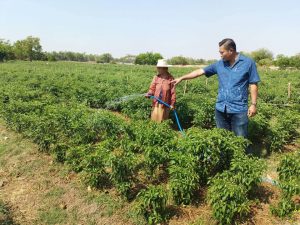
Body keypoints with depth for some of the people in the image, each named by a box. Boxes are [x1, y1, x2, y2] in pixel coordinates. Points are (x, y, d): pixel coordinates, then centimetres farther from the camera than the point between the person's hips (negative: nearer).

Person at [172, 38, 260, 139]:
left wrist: (253, 104, -7)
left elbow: (253, 84, -1)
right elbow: (200, 71, 8)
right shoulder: (219, 64, 7)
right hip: (221, 108, 4)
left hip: (239, 109, -4)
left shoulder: (248, 63, -3)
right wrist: (181, 78, 6)